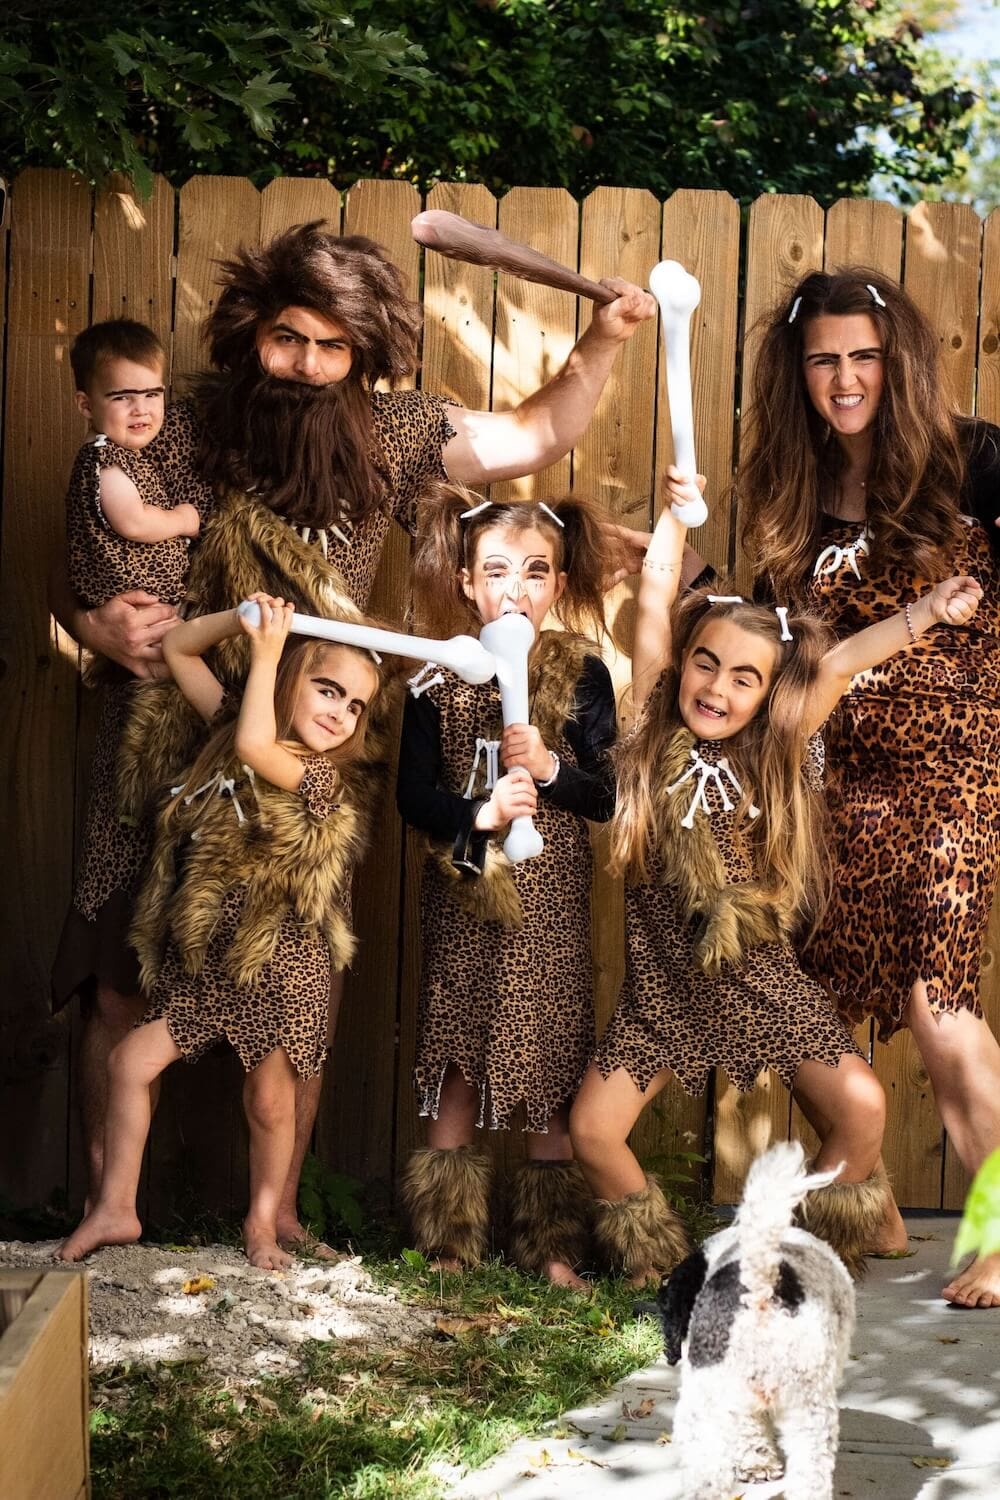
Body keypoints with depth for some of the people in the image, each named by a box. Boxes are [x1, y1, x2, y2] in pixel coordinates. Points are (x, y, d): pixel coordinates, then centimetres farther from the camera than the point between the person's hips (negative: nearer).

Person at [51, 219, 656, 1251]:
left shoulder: (389, 434, 1)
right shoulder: (177, 434, -9)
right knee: (124, 986, 1)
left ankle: (277, 1208, 19)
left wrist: (603, 339, 0)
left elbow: (536, 436, 12)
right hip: (166, 748, -2)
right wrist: (97, 626, -22)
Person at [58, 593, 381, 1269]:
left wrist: (266, 650, -26)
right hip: (206, 958, 5)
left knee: (270, 1098, 6)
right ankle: (116, 1208, 13)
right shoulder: (235, 730, 4)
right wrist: (242, 617, -6)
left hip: (281, 963, -5)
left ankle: (264, 1222, 25)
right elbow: (178, 650, 10)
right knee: (132, 1060, 1)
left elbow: (255, 747, -34)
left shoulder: (324, 777, -15)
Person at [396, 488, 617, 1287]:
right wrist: (480, 814, -20)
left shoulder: (582, 674, -1)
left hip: (551, 904, 0)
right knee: (457, 1068, 5)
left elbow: (607, 798, -3)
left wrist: (549, 767, -20)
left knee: (553, 1075, 2)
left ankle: (554, 1248, 14)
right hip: (464, 902, 1)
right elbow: (413, 795, -3)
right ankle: (450, 1243, 17)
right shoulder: (440, 680, 1)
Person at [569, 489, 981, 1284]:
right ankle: (654, 1265, 16)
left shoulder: (773, 755, -3)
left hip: (762, 982, 0)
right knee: (592, 1128, -11)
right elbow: (656, 605, -5)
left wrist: (925, 613, -20)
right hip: (662, 987, 0)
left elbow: (840, 662, -10)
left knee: (860, 1107, -15)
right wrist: (677, 514, -1)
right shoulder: (655, 737, -3)